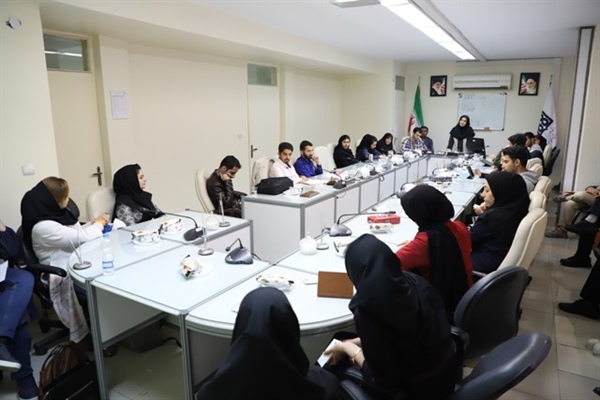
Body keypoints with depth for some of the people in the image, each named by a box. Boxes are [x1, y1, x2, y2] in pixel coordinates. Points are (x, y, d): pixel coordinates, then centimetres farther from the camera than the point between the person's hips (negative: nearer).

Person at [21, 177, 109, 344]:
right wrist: (99, 224, -7)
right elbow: (80, 237, -24)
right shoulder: (42, 227, -22)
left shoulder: (57, 213, 6)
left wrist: (94, 223, 3)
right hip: (64, 275, -8)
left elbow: (74, 234, 19)